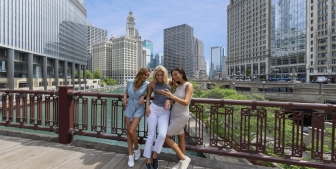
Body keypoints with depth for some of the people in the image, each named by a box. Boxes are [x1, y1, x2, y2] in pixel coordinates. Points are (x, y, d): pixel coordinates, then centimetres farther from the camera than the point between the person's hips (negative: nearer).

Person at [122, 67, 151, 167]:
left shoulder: (147, 84, -10)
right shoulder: (130, 82, -4)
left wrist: (143, 96, -11)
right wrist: (124, 98, -7)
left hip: (138, 109, -3)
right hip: (129, 108, 3)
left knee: (132, 130, -13)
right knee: (129, 131, 8)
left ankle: (136, 148, 18)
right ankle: (130, 155, 23)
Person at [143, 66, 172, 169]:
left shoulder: (170, 82, -1)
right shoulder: (152, 83, -2)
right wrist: (147, 106, -2)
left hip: (165, 112, 1)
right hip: (153, 109, 0)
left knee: (162, 134, -14)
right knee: (151, 135, 3)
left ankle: (155, 156, 14)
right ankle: (148, 161, 20)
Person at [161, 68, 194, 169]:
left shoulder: (188, 86, -15)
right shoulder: (177, 86, 6)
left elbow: (186, 103, -26)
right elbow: (174, 100, 4)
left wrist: (171, 96, -36)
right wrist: (168, 101, -19)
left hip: (182, 116, -7)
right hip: (174, 114, 8)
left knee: (167, 137, -3)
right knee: (181, 137, 16)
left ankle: (184, 158, 10)